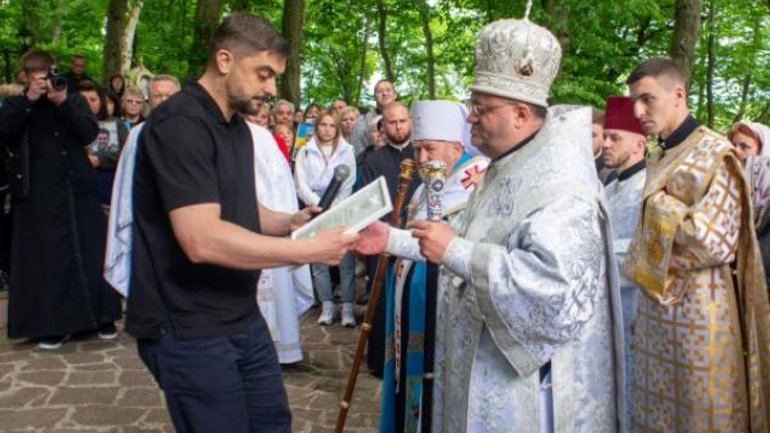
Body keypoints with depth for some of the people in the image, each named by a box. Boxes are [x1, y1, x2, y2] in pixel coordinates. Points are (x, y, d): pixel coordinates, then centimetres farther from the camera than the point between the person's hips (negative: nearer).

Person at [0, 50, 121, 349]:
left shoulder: (74, 100, 10)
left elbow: (90, 134, -5)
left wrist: (63, 103, -15)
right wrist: (28, 100, -16)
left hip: (76, 189, 0)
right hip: (37, 194, 0)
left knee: (88, 251, 3)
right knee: (44, 257, 3)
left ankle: (101, 316, 13)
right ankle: (52, 324, 10)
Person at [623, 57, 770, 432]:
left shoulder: (714, 154, -12)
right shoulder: (659, 158, 11)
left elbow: (714, 243, -17)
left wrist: (657, 201, -9)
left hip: (697, 309, -7)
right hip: (655, 306, 7)